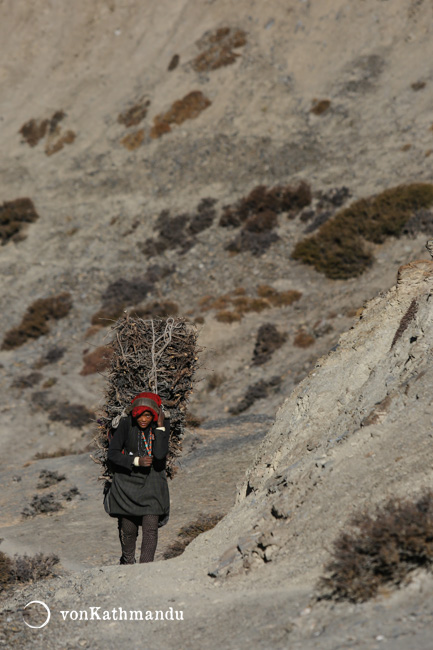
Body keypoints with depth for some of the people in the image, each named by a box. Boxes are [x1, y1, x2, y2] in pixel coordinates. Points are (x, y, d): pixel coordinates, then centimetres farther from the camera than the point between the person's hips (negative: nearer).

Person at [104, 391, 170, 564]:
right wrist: (137, 461, -21)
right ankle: (127, 562, 37)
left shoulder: (163, 425, -9)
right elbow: (112, 454, -12)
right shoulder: (126, 424, -14)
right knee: (127, 528, 10)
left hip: (151, 482, 0)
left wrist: (160, 427, -23)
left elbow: (160, 455, -23)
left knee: (151, 528, -11)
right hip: (128, 480, 0)